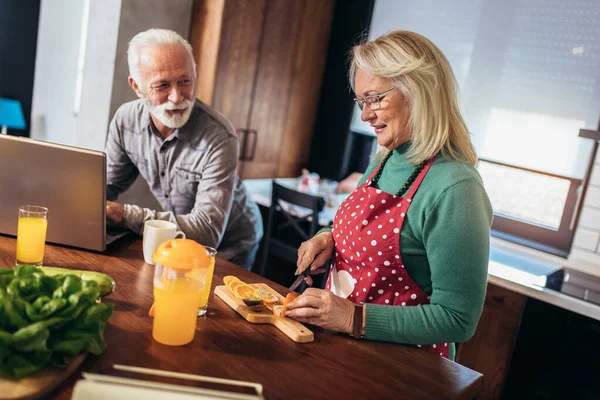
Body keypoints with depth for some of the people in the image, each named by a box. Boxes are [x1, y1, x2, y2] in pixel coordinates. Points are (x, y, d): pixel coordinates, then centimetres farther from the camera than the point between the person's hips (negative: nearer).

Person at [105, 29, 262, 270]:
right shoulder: (126, 119, -13)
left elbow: (207, 232, -36)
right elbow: (108, 185, 2)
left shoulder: (218, 138, -32)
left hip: (227, 248, -3)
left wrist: (124, 214, -36)